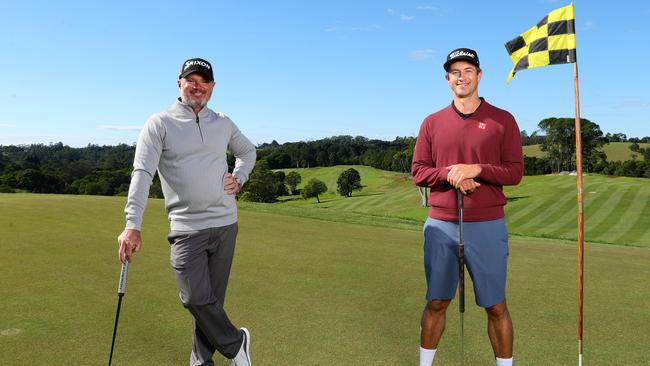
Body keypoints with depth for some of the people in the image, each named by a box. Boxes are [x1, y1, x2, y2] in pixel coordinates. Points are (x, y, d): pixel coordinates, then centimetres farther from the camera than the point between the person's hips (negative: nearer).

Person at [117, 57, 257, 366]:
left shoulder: (223, 124, 12)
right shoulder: (159, 124, -1)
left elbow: (248, 151, 30)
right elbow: (142, 173, -12)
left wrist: (238, 179, 10)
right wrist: (133, 225, -24)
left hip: (225, 224, 3)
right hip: (186, 228, -3)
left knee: (212, 298, 8)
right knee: (196, 299, -8)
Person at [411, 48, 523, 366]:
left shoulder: (502, 120, 3)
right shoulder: (432, 123, 9)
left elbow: (515, 172, -1)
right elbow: (418, 171, 6)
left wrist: (476, 168, -16)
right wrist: (449, 173, -12)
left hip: (487, 226, -1)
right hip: (440, 226, 2)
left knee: (496, 307, 6)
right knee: (436, 302, 11)